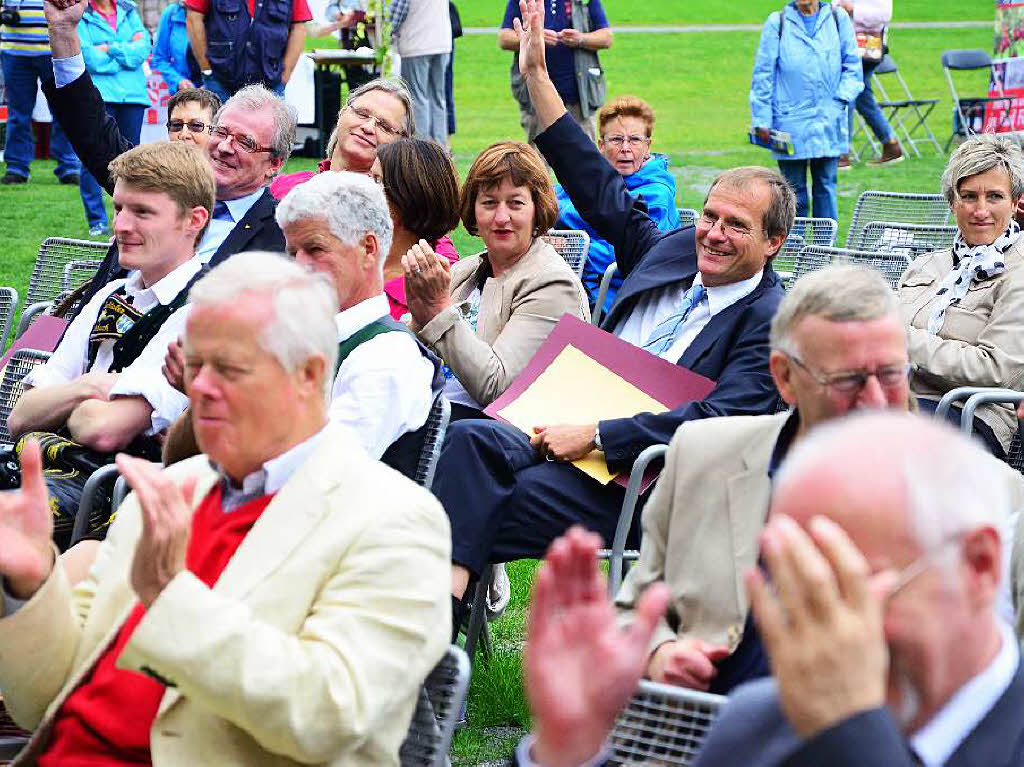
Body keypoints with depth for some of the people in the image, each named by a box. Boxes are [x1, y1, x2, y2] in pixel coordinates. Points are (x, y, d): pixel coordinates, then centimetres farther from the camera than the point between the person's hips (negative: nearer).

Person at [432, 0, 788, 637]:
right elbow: (605, 194, 23)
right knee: (471, 439, -21)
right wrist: (537, 76, 21)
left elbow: (715, 423, -18)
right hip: (574, 433, 7)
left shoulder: (772, 322, -7)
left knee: (532, 491, -32)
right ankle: (448, 589, -35)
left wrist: (595, 437, -21)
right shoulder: (674, 253, 15)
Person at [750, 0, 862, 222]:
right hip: (790, 122, -1)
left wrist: (841, 100, -5)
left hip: (829, 121, 1)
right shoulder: (777, 23, 1)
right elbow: (763, 74, 3)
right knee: (794, 189, 4)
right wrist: (762, 119, -1)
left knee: (827, 186, 6)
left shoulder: (838, 19, 5)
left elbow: (852, 66, 9)